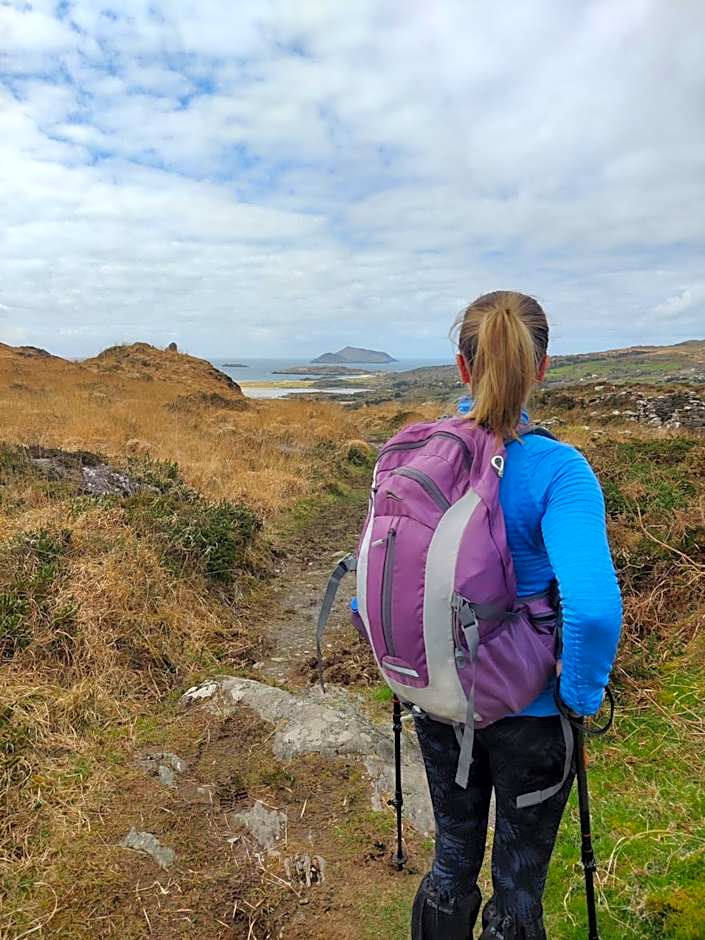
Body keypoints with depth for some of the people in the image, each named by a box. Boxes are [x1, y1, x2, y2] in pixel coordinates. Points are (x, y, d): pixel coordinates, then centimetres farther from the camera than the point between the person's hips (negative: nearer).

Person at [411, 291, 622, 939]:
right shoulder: (557, 470, -22)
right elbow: (594, 606, -35)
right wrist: (582, 694, -16)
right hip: (526, 710, -3)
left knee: (452, 856, 27)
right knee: (518, 883, 22)